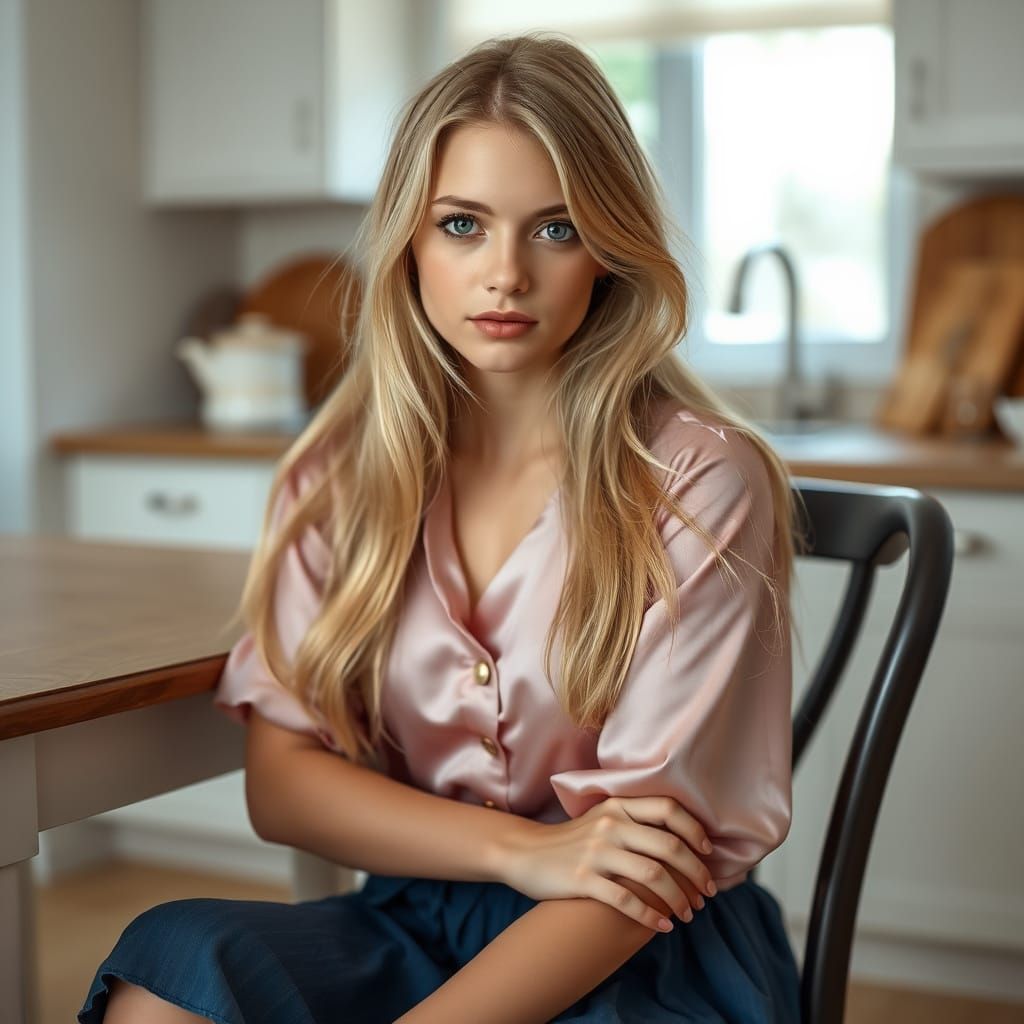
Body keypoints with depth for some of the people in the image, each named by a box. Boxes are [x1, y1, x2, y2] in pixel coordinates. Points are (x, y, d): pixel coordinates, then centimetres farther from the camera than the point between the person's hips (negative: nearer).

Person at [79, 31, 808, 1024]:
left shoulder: (698, 482, -11)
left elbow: (645, 858, -14)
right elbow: (278, 781, -2)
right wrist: (522, 850, -17)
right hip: (415, 925, 4)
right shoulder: (338, 472, 2)